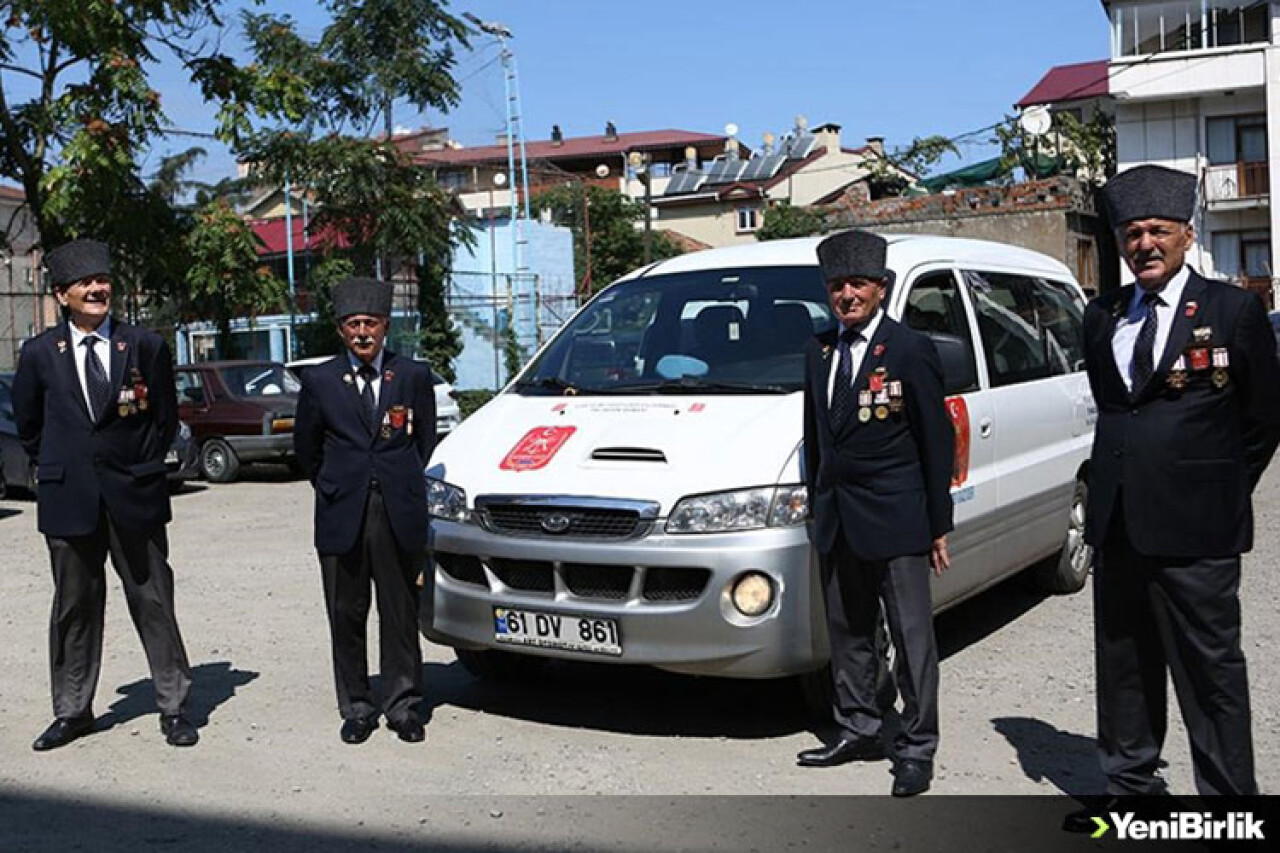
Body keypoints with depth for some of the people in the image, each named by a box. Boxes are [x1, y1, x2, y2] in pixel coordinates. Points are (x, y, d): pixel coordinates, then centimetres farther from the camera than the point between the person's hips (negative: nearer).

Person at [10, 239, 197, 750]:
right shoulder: (40, 354, 3)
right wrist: (59, 468, 11)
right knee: (74, 607, 10)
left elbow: (166, 417, 9)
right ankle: (72, 711, 22)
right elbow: (28, 424, 14)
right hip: (69, 499, 1)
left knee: (153, 603, 3)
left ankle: (173, 708, 12)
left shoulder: (146, 347, 1)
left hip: (135, 496, -1)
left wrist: (140, 467, 6)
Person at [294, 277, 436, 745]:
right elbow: (306, 447, 14)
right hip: (342, 517, 1)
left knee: (401, 614, 6)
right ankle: (356, 708, 18)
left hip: (399, 515, 0)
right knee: (346, 617, 6)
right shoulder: (319, 381, 4)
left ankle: (403, 705, 17)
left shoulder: (414, 375, 4)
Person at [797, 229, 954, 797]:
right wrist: (817, 505, 14)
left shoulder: (910, 350, -7)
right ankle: (858, 730, 29)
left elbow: (937, 441, -6)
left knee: (911, 636, 0)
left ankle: (918, 748, 9)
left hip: (895, 518, -6)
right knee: (847, 632, 15)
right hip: (837, 521, 6)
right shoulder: (818, 351, 11)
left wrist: (938, 525, -8)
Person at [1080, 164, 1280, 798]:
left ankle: (1228, 793, 11)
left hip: (1195, 530, -5)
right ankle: (1130, 780, 30)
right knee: (1123, 667, 15)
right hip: (1117, 524, 6)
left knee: (1211, 672, 1)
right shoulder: (1102, 316, 11)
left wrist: (1221, 493, 4)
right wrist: (1128, 470, 12)